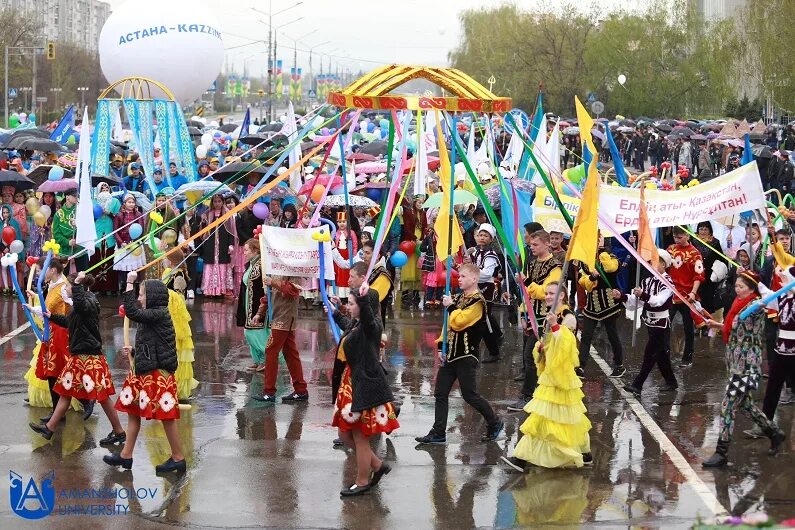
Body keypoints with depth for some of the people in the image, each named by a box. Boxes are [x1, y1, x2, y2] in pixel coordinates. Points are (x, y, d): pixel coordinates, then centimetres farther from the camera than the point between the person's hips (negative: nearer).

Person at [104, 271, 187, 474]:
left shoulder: (159, 314, -16)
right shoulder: (152, 316, 13)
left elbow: (132, 312, -29)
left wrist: (129, 284, -24)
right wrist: (133, 352, 7)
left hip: (158, 374, -10)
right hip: (144, 373, 10)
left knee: (166, 416, -3)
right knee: (132, 411, 14)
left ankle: (178, 458, 5)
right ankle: (126, 455, 22)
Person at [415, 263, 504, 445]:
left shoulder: (477, 301, -13)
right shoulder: (458, 298, 13)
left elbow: (458, 322, -23)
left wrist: (450, 306, -11)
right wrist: (441, 346, 8)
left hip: (466, 355, -8)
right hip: (450, 353, 8)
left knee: (469, 395, -1)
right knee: (440, 393, 5)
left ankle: (494, 423, 18)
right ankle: (438, 433, 10)